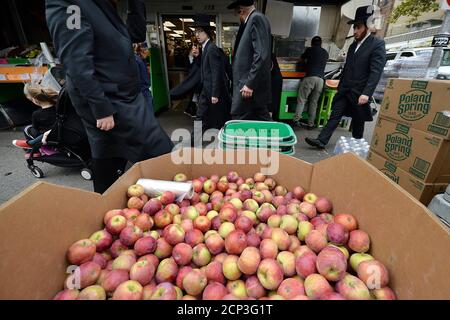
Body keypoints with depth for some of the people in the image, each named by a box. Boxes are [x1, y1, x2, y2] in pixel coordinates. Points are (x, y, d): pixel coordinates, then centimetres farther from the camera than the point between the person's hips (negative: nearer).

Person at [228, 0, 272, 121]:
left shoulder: (257, 18, -7)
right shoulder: (253, 20, 21)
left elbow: (261, 54, -19)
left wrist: (250, 83, -21)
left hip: (252, 84, -9)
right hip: (251, 83, 9)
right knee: (263, 120, 12)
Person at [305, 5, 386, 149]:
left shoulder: (378, 44, -8)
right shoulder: (353, 45, 14)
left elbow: (376, 71, -16)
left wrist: (366, 93, -26)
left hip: (359, 92, -6)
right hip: (345, 90, 6)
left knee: (358, 122, 6)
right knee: (335, 115, -2)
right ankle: (321, 141, -3)